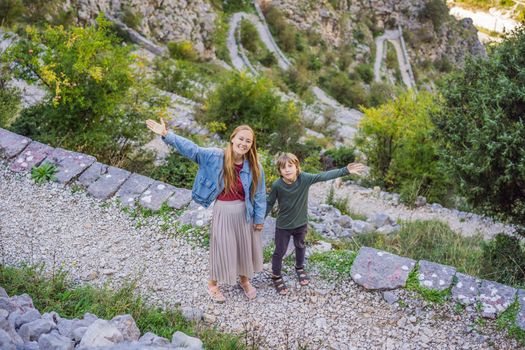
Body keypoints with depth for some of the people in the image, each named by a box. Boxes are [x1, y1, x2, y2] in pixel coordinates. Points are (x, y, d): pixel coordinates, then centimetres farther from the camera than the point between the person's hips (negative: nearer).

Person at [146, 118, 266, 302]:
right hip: (223, 212, -1)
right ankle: (213, 284, 36)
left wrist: (259, 218, 0)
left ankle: (244, 280, 45)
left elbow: (259, 194, -4)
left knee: (245, 247, 18)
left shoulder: (254, 166, -11)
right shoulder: (216, 156, -14)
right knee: (221, 248, 12)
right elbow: (192, 149, -18)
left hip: (245, 213, 2)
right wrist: (167, 135, -26)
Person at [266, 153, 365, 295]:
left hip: (301, 223, 3)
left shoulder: (305, 178, -22)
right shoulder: (277, 185, -24)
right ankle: (276, 276, 36)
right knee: (280, 251, 13)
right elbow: (269, 203, -10)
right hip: (283, 226, -2)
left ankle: (300, 268, 54)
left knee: (300, 246, 26)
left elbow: (324, 176, -21)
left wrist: (345, 170, -25)